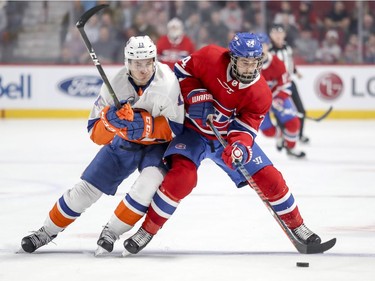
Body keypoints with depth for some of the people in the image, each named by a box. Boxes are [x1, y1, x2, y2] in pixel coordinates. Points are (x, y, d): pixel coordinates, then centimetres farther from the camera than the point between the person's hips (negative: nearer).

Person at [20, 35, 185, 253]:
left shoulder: (168, 82, -26)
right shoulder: (116, 84, -19)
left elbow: (176, 128, -23)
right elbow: (97, 134, -17)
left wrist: (145, 125, -38)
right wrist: (111, 121, -39)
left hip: (157, 144, -2)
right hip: (123, 143, 2)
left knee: (152, 178, -31)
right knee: (87, 187, -1)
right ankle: (48, 231, 20)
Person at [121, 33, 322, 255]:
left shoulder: (261, 94, -19)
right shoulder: (210, 57, -23)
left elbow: (245, 128, -20)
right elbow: (183, 70, -7)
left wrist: (239, 145, -43)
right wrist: (195, 95, -23)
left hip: (231, 135, 2)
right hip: (194, 130, -2)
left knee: (269, 179, -4)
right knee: (182, 176, -26)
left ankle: (297, 226, 19)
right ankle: (147, 230, -12)